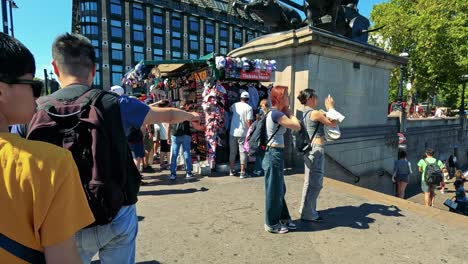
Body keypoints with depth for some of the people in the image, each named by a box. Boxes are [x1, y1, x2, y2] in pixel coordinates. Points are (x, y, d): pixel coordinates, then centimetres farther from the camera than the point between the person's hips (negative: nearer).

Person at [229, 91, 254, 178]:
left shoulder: (234, 105, 5)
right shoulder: (248, 108, -9)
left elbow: (230, 110, 27)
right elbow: (249, 121, -15)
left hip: (233, 132, 4)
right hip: (243, 133, -4)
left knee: (232, 152, 14)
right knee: (243, 152, 2)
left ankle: (231, 171, 22)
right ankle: (242, 173, 4)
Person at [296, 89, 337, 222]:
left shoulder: (306, 113, 13)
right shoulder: (314, 113, -15)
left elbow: (324, 119, 20)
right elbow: (333, 123, -7)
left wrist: (328, 109, 12)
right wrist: (331, 107, 2)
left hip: (311, 147, 10)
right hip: (316, 148, -10)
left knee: (311, 181, 17)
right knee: (315, 182, -2)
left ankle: (308, 210, 29)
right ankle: (308, 214, 7)